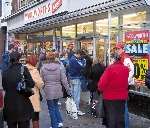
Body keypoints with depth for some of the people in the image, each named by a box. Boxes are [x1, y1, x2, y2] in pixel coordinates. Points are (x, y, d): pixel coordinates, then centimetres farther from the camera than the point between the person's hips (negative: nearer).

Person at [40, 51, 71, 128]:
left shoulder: (43, 68, -7)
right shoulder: (59, 66, -6)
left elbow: (42, 80, -1)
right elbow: (64, 79, -3)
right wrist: (68, 90, 3)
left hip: (48, 91, -2)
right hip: (57, 90, 2)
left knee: (52, 108, 9)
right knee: (55, 106, 23)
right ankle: (60, 122, 16)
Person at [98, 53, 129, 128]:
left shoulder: (110, 68, -19)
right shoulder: (126, 69, -3)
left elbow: (102, 82, -17)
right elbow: (126, 83, 8)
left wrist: (100, 89, 0)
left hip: (110, 96, -4)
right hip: (122, 96, 4)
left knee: (111, 117, 7)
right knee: (120, 116, 15)